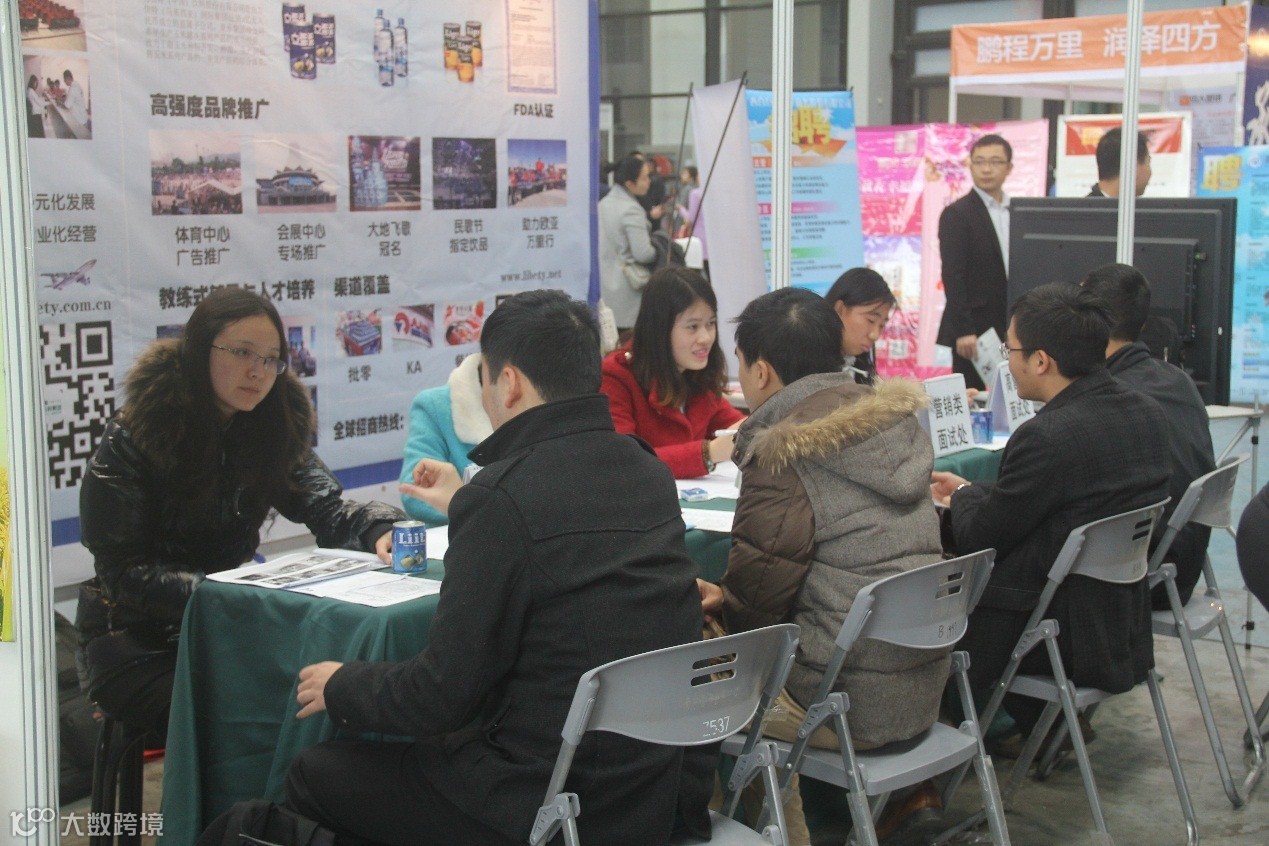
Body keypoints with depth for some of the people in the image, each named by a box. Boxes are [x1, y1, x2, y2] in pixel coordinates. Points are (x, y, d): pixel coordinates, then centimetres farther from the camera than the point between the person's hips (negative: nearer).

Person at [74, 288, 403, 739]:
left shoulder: (274, 424, 1)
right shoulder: (131, 439, -14)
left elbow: (325, 508, -5)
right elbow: (123, 573, -16)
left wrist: (378, 531, -28)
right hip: (137, 644, -4)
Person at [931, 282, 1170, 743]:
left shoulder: (1047, 437, -26)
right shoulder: (1147, 413, 0)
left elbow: (979, 539, -13)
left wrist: (963, 497, 7)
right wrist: (972, 489, 18)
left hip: (1070, 638, -8)